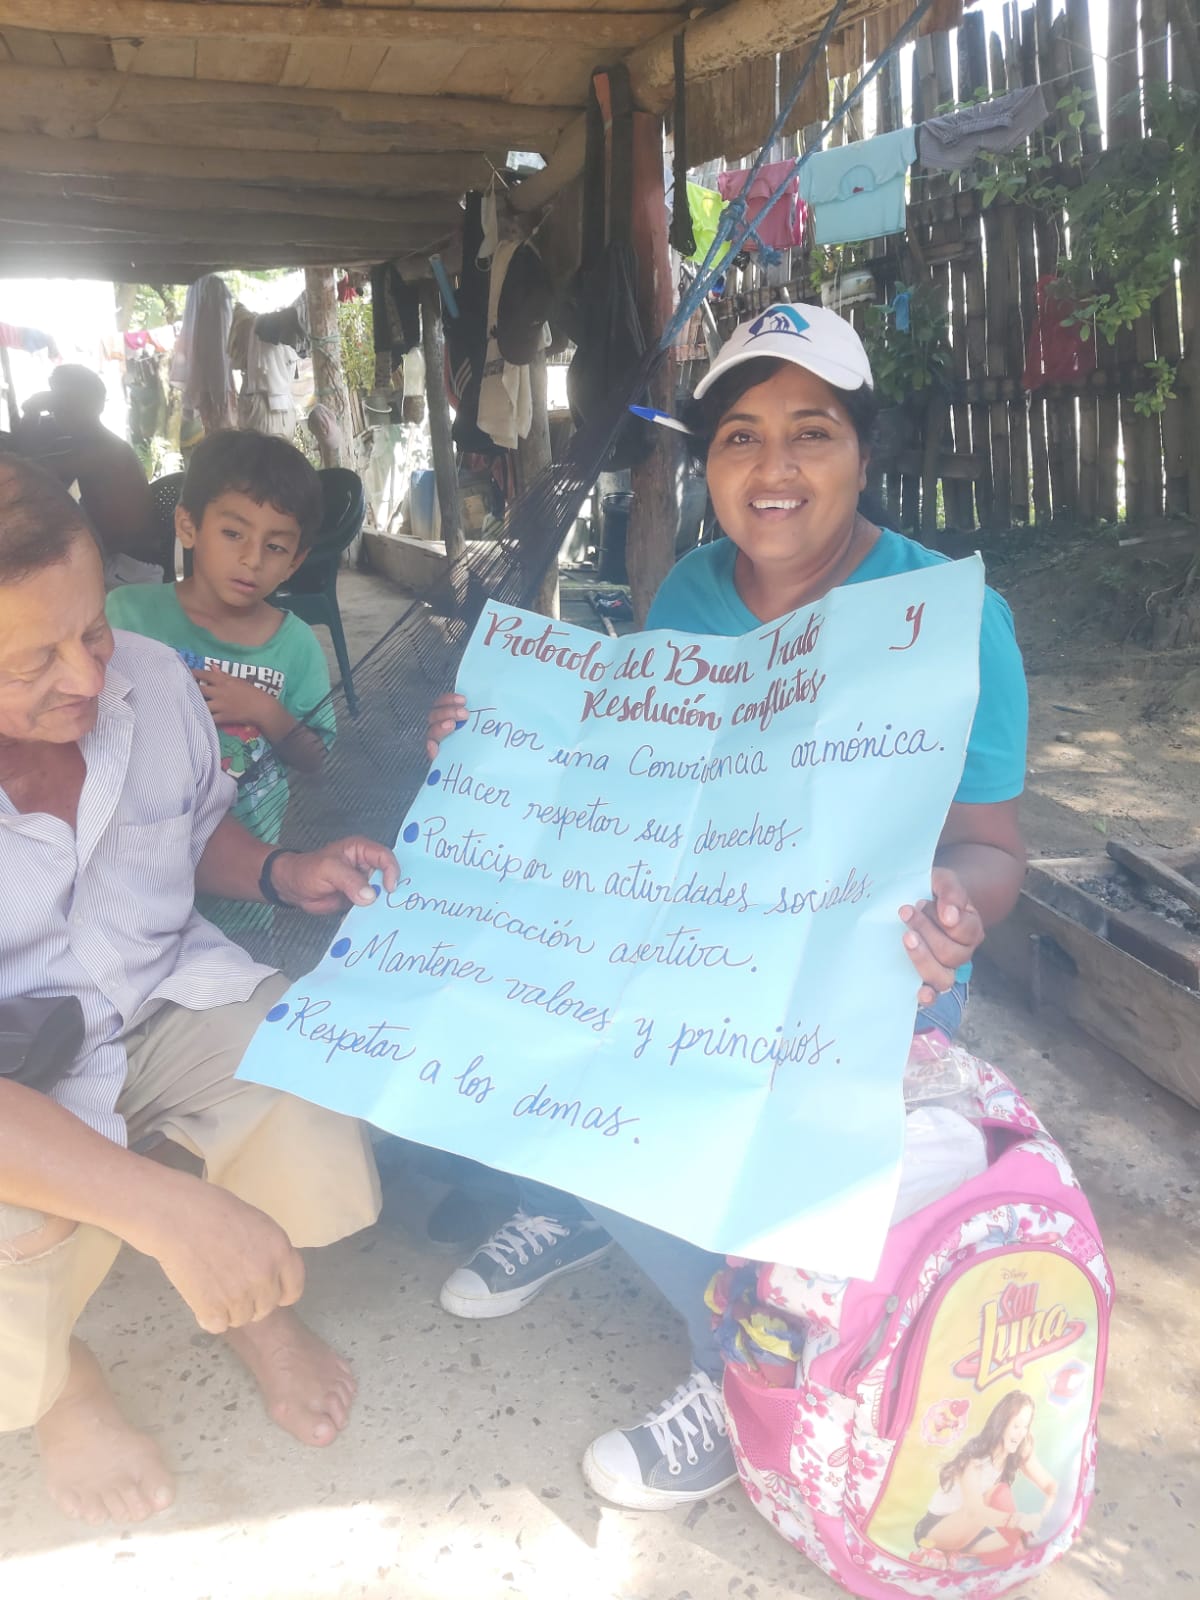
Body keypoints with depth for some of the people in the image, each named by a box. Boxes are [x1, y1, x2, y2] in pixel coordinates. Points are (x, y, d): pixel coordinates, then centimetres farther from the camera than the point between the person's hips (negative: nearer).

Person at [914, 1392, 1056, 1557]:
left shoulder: (1021, 1454, -8)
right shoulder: (974, 1457, -27)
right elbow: (975, 1510, -39)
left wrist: (1045, 1513, -32)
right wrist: (1018, 1519, -52)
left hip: (967, 1530, 8)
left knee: (1014, 1546, -21)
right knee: (999, 1494, -30)